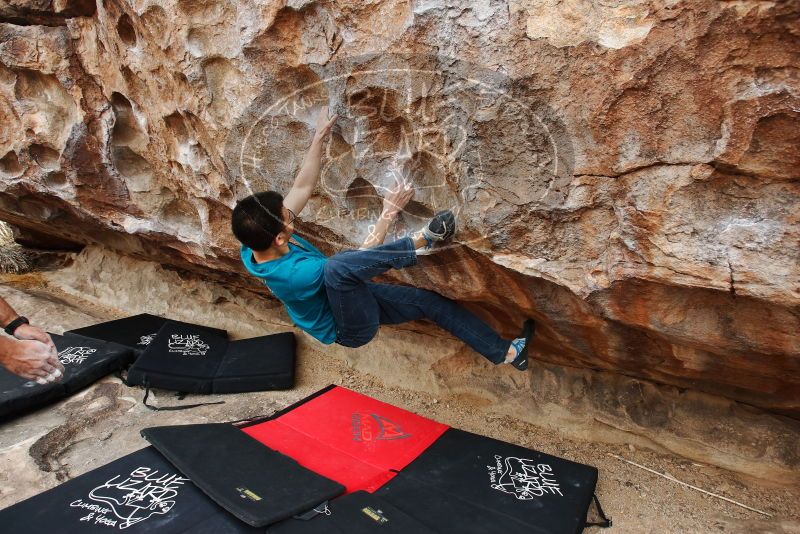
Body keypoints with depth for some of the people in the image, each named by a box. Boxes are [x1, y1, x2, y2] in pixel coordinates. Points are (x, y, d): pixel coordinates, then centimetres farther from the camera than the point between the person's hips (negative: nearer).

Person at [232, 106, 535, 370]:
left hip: (353, 297, 9)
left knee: (433, 301, 6)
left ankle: (506, 352, 18)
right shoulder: (294, 273, -35)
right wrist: (389, 213, -19)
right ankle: (421, 241, -23)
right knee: (339, 265, -41)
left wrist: (319, 137, -5)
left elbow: (302, 188, -5)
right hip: (353, 328, -9)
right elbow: (361, 256, -24)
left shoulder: (254, 244, -12)